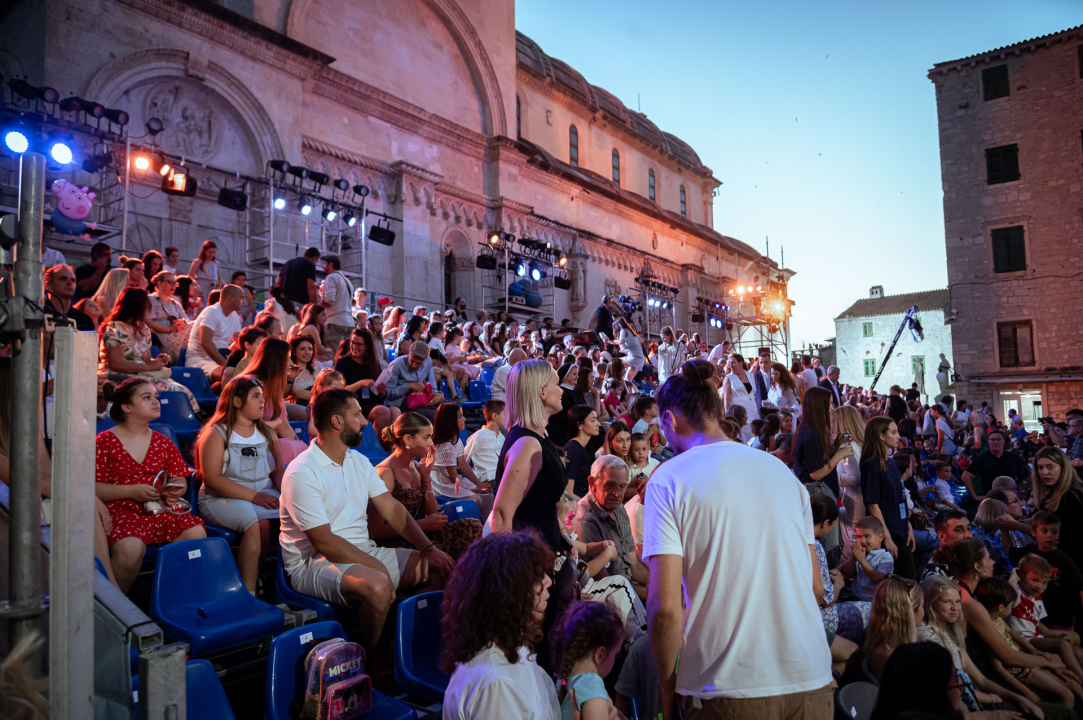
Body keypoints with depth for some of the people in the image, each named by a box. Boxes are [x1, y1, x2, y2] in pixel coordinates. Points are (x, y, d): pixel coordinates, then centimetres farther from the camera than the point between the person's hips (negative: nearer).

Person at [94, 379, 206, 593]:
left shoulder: (163, 443, 18)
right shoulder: (105, 442, 3)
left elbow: (180, 479, 20)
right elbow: (91, 488, -4)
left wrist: (177, 490, -3)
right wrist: (131, 491, -15)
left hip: (159, 509, 4)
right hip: (120, 510, -4)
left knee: (196, 532, -24)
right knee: (130, 547, -35)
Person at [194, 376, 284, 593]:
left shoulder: (268, 433, 18)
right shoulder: (216, 433, 0)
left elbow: (278, 471, 14)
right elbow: (212, 478, -10)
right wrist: (253, 496, -19)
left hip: (265, 495, 5)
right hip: (221, 499, -5)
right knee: (258, 523, -35)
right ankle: (248, 592, -27)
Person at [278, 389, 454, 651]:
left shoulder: (359, 462, 11)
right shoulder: (302, 473, -16)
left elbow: (392, 509, 7)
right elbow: (323, 542, -20)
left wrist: (428, 548, -5)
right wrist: (377, 566, -22)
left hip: (364, 551, 8)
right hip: (314, 562, -8)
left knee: (439, 569, -3)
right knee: (378, 585, -37)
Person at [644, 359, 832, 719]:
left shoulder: (668, 479, -8)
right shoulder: (782, 470, 6)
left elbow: (665, 607, -14)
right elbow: (813, 584, 10)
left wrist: (667, 686, 0)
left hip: (727, 690, -4)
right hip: (811, 680, 5)